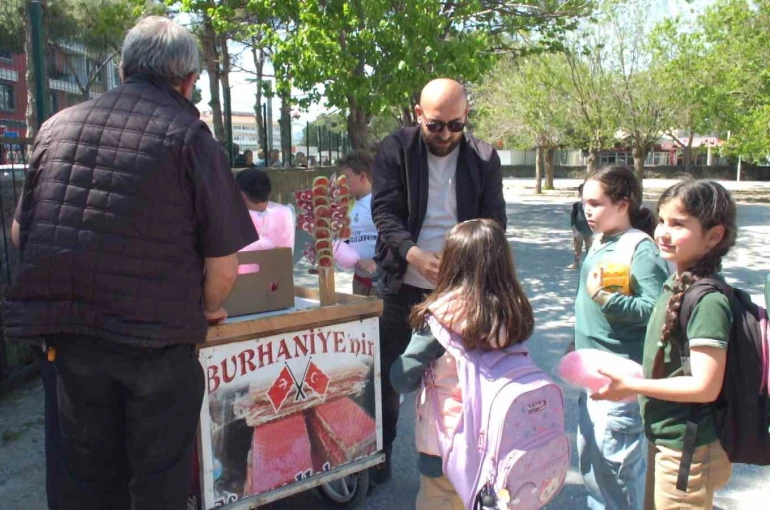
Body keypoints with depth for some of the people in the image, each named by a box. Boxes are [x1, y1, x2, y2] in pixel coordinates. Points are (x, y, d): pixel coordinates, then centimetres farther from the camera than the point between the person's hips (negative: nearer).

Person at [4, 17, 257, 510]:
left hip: (68, 330, 5)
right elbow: (224, 266, -9)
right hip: (155, 336, -4)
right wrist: (209, 308, 12)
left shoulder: (58, 125, 7)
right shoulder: (189, 134, -7)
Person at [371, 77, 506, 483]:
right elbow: (385, 212, -11)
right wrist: (414, 255, -30)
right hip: (402, 284, 0)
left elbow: (494, 221, -1)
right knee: (386, 372, 8)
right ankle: (378, 457, 27)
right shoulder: (395, 149, -5)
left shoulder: (484, 158, -1)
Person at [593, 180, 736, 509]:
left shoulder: (709, 302, -24)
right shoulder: (676, 286, 3)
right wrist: (631, 382, 6)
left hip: (688, 453, -9)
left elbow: (705, 387, -26)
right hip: (665, 441, 9)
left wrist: (630, 386, -20)